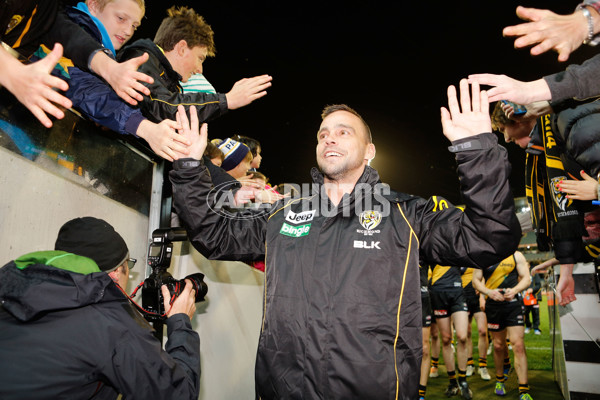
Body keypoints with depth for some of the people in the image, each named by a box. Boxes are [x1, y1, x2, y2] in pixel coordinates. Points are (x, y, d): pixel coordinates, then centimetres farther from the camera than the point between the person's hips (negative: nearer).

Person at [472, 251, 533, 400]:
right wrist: (489, 292, -14)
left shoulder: (516, 255, 4)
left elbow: (526, 278, 3)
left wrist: (515, 290, -17)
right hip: (493, 304, 1)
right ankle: (499, 380, 33)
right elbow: (476, 280, 5)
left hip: (513, 303, -1)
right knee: (498, 345, 12)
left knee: (518, 344, -10)